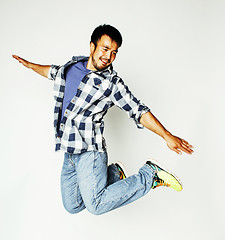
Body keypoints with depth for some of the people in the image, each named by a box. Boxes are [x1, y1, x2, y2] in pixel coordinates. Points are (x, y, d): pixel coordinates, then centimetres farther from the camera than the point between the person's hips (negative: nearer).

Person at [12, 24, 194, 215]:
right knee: (72, 206, 14)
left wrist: (167, 136, -19)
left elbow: (138, 111, -11)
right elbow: (55, 72, 31)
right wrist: (30, 65, 43)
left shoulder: (112, 83, -8)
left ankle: (150, 174, -5)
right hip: (69, 152, 7)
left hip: (88, 150, -6)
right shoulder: (73, 64, 9)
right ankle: (113, 173, 29)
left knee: (96, 205, -19)